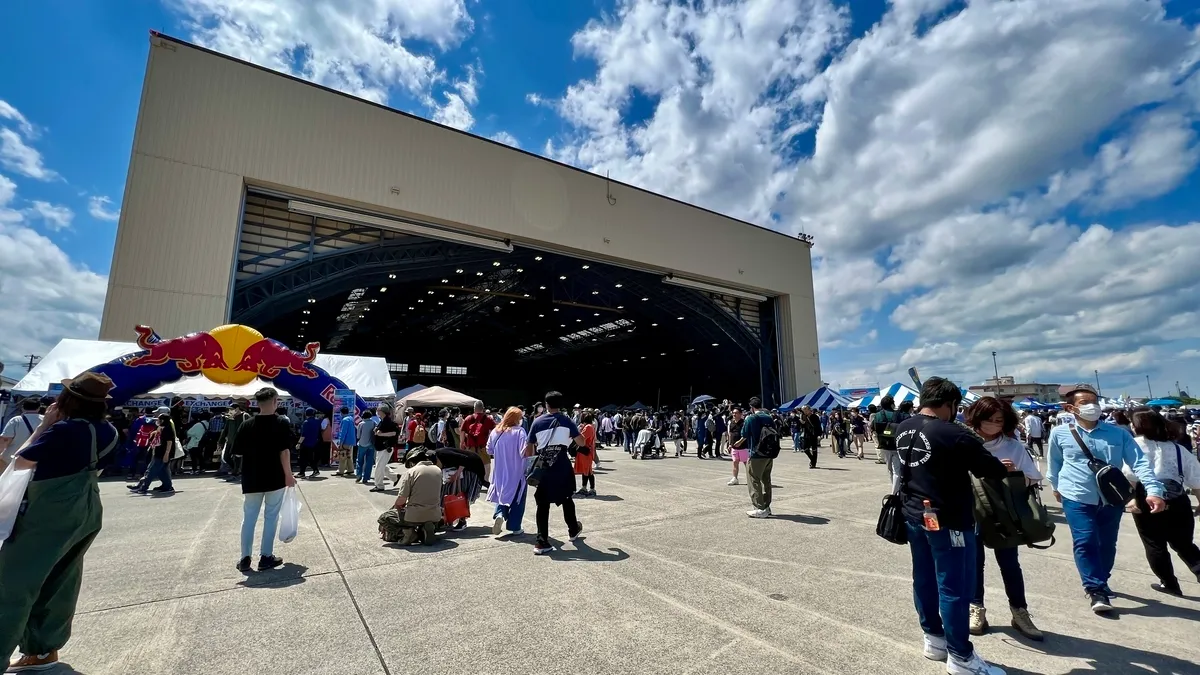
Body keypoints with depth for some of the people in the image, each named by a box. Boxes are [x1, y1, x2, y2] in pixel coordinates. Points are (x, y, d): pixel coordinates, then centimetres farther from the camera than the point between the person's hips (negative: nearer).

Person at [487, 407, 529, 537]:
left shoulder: (495, 431, 1)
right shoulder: (519, 431, -16)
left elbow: (489, 450, 11)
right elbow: (524, 452, -21)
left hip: (500, 472, 5)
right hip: (516, 472, -4)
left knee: (502, 495, 21)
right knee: (517, 499, 9)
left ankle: (499, 515, -3)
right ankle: (514, 528, 13)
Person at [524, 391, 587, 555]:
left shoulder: (537, 422, 2)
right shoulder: (566, 421, -1)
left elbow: (529, 448, 2)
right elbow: (581, 442, 1)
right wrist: (571, 435, 21)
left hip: (543, 468, 0)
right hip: (562, 468, 0)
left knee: (543, 504, 5)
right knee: (566, 499, 20)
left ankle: (542, 542, 1)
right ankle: (573, 530, 37)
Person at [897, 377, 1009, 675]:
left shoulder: (902, 430, 2)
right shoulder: (954, 435, -20)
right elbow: (993, 470, -11)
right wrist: (1003, 469, 11)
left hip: (914, 515, 7)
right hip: (947, 519, -7)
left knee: (924, 579, 17)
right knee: (955, 587, 4)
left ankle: (933, 638, 32)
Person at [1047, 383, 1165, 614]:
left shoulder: (1118, 433, -3)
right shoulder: (1059, 433, -6)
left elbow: (1139, 462, -7)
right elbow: (1054, 463, 9)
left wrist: (1153, 490, -21)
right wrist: (1057, 486, 20)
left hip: (1112, 498, 3)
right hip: (1077, 498, -3)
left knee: (1107, 544, 16)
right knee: (1085, 542, -12)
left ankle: (1101, 583, 35)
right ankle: (1095, 590, -3)